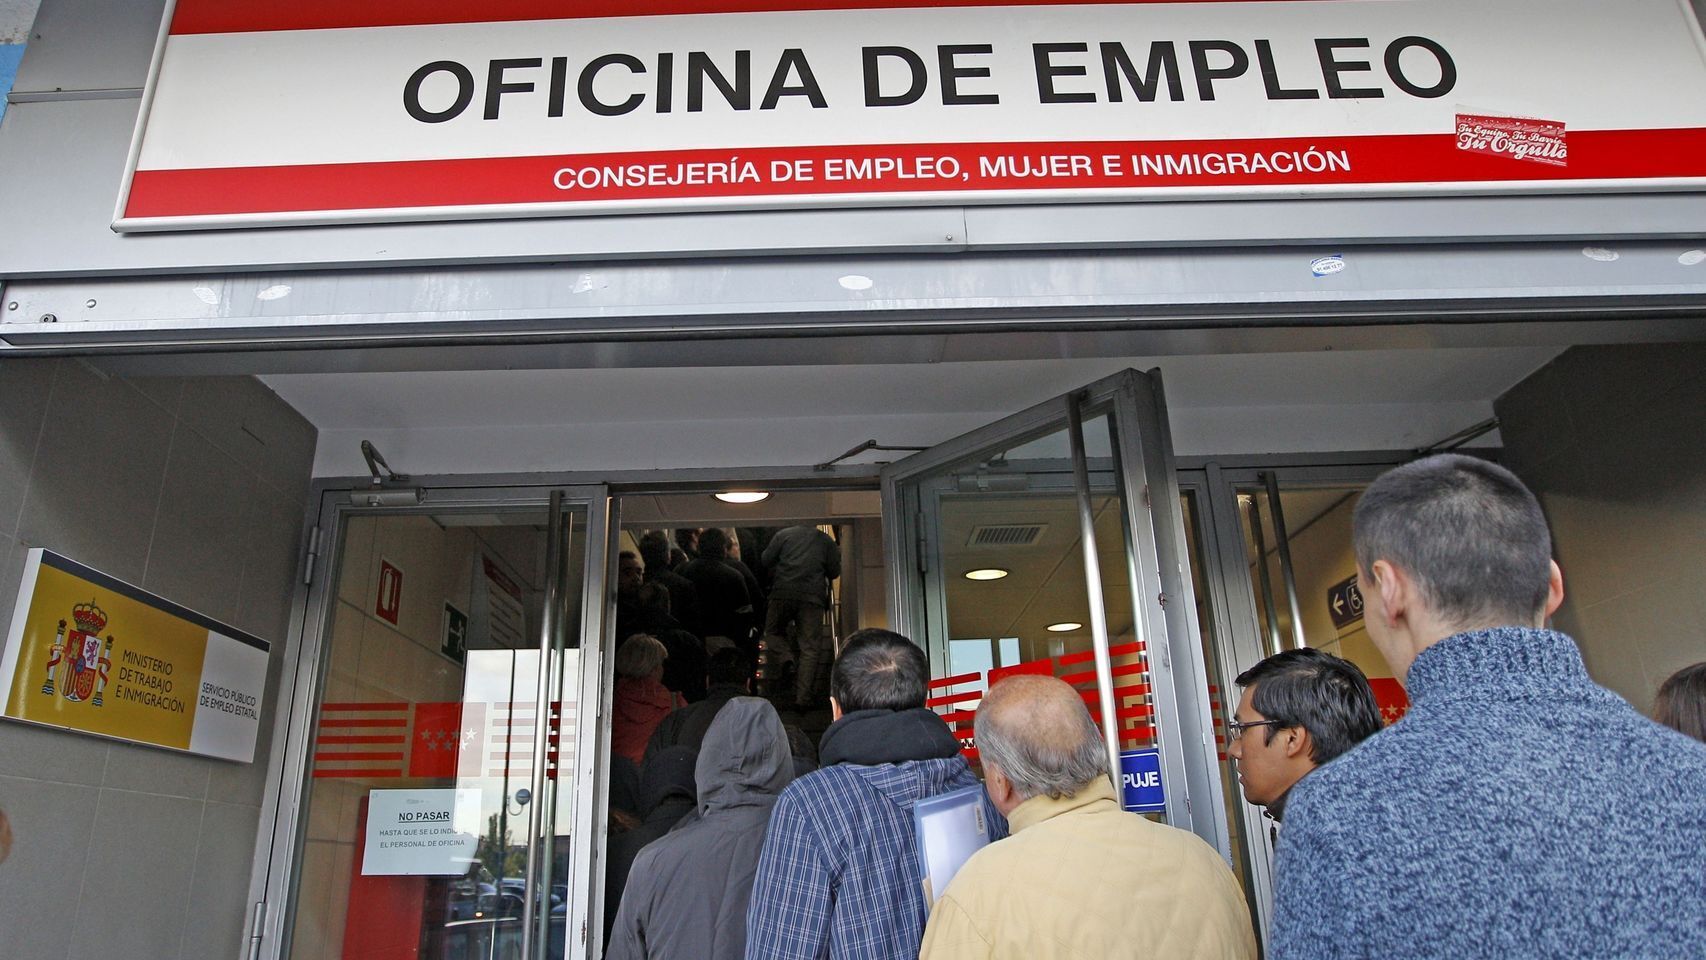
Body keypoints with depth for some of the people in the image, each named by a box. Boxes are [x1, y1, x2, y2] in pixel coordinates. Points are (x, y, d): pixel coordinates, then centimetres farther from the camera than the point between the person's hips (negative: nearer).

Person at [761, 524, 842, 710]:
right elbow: (834, 572, 10)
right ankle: (804, 697, -2)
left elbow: (765, 561, 6)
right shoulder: (826, 540, 12)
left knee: (773, 631, 20)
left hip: (783, 592, 0)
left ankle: (787, 660, -9)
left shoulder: (783, 535, 10)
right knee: (810, 647, 2)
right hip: (813, 596, 0)